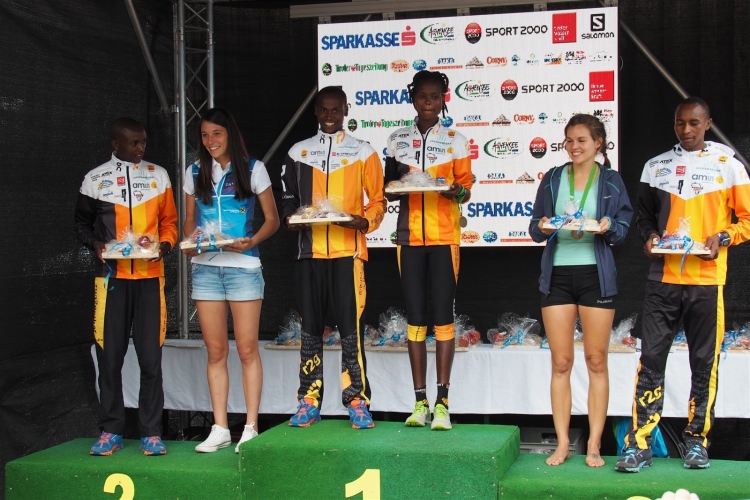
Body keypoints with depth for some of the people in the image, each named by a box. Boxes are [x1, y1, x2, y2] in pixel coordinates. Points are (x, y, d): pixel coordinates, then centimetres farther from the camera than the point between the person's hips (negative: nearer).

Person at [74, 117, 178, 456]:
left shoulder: (158, 176, 10)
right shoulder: (95, 179, 6)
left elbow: (169, 221, 14)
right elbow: (82, 223, 13)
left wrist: (165, 244, -5)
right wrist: (95, 244, -7)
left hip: (150, 277, 0)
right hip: (112, 277, 0)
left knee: (151, 358, -1)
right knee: (109, 356, 2)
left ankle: (151, 433, 7)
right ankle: (110, 432, 12)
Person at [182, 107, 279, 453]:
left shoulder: (253, 169, 4)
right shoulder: (195, 173, 13)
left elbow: (272, 219, 5)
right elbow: (190, 219, 18)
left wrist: (251, 242, -14)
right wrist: (190, 241, -4)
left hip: (243, 266, -3)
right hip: (205, 267, 3)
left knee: (247, 349, -2)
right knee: (215, 350, 4)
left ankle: (250, 428, 4)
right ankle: (220, 429, 10)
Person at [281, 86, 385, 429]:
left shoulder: (363, 152, 7)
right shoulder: (298, 153, 13)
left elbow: (377, 200, 6)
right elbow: (288, 198, 16)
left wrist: (364, 221, -13)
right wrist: (291, 218, -5)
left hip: (348, 250, -2)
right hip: (309, 251, 3)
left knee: (351, 327, -5)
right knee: (310, 328, 6)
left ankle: (357, 402, 0)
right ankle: (309, 402, 13)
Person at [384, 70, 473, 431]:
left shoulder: (455, 141, 5)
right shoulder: (397, 141, 10)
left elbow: (465, 189, 5)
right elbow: (388, 190, 13)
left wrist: (457, 192, -18)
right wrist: (397, 185, -10)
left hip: (444, 237, -2)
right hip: (409, 236, 2)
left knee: (443, 315, -4)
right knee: (415, 316, 2)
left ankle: (442, 401, -1)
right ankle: (420, 401, 7)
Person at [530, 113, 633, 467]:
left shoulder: (611, 181, 5)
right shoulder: (552, 179, 9)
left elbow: (624, 229, 3)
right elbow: (535, 230, 7)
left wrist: (608, 227, -18)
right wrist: (543, 227, -15)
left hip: (596, 275, -1)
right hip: (557, 275, 1)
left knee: (596, 361, 3)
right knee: (560, 362, 3)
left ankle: (594, 446, 10)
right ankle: (562, 443, 10)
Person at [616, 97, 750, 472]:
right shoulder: (656, 166, 11)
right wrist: (649, 237, -2)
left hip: (707, 278, -1)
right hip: (663, 277, 1)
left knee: (704, 362, 5)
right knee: (651, 358, -3)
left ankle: (697, 441, 16)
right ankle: (638, 445, -1)